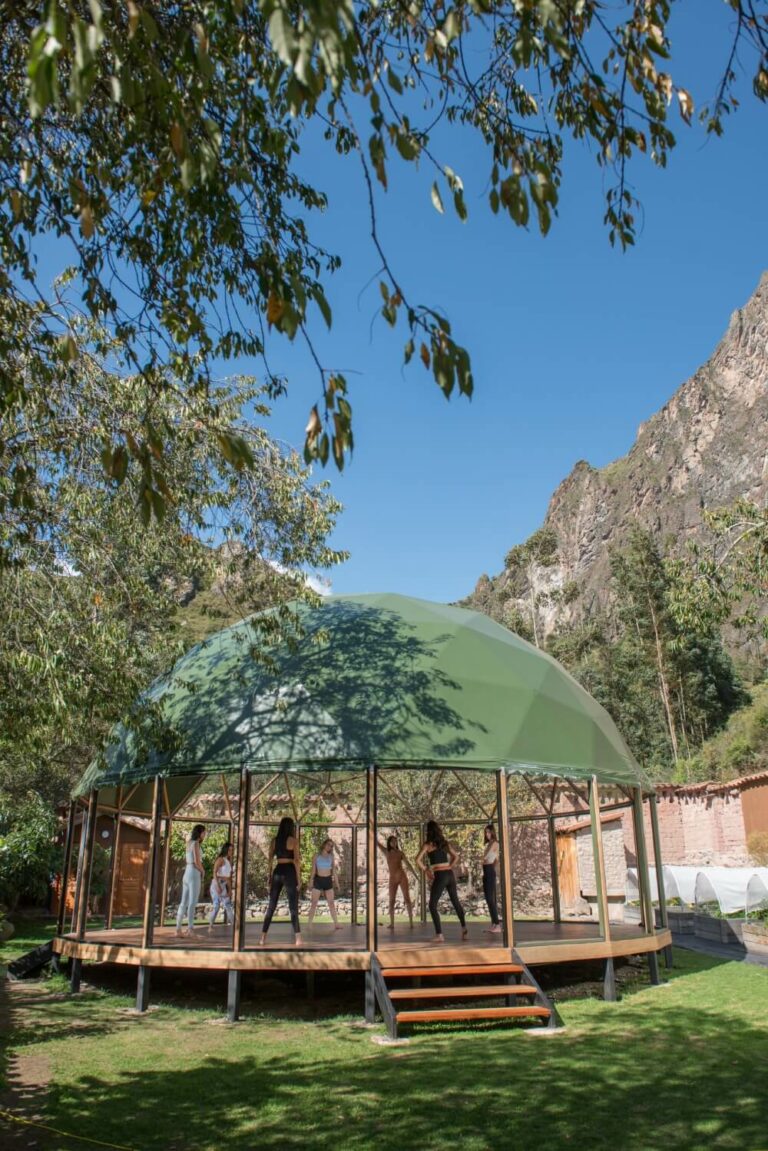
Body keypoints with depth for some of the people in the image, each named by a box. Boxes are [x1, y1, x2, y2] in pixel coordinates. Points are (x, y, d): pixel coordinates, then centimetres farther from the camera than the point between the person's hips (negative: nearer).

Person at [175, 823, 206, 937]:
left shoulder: (189, 843, 15)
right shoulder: (195, 844, -12)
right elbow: (197, 863, -17)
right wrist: (203, 871, 0)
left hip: (186, 875, 9)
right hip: (194, 875, -9)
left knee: (184, 903, 9)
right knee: (193, 903, -8)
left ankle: (178, 929, 8)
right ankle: (190, 930, -10)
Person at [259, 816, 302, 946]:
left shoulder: (274, 841, 10)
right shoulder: (293, 840, -4)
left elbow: (269, 861, 11)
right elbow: (296, 861, -9)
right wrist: (298, 879, -5)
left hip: (277, 872, 4)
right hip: (289, 872, -4)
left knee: (271, 906, 11)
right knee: (293, 907, -2)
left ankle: (263, 938, 11)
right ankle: (297, 938, -7)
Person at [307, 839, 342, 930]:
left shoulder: (331, 857, 6)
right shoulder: (317, 856, 0)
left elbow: (333, 870, 10)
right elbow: (313, 870, 1)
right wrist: (311, 882, -5)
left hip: (328, 880, 2)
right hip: (318, 880, -2)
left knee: (331, 903, 2)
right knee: (314, 903, -2)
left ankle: (336, 924, 4)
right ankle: (309, 924, 2)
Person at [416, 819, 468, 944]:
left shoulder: (428, 844, -2)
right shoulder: (444, 842, 14)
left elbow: (418, 859, -12)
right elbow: (456, 856, 20)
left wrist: (426, 870, -1)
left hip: (440, 876, -6)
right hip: (450, 874, 6)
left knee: (432, 905, 1)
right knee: (455, 902, 23)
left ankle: (439, 934, -9)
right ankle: (464, 928, 28)